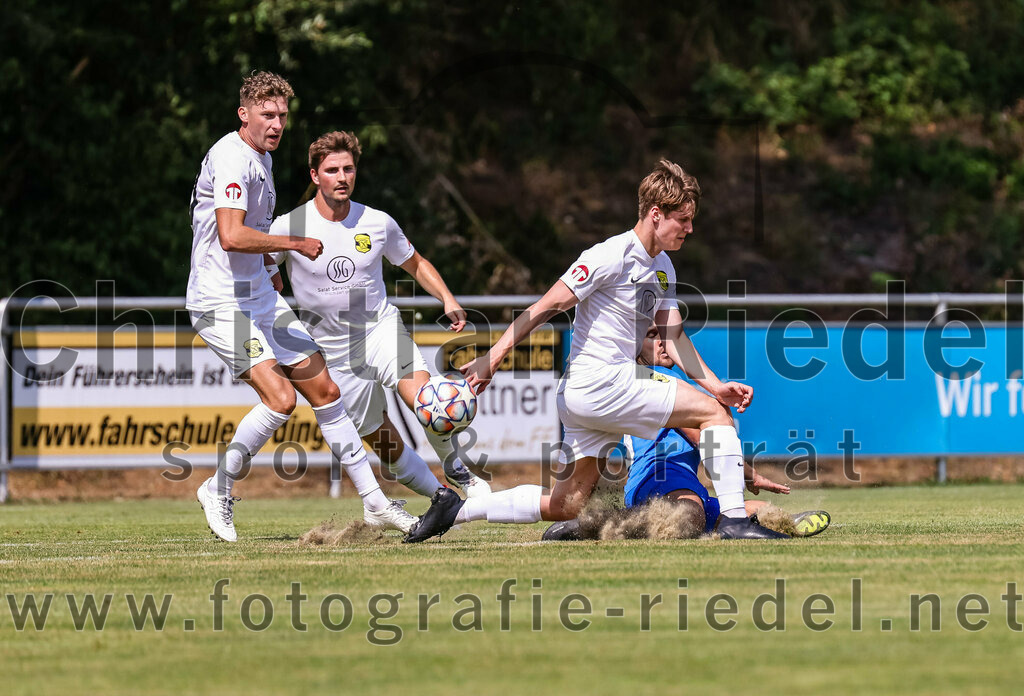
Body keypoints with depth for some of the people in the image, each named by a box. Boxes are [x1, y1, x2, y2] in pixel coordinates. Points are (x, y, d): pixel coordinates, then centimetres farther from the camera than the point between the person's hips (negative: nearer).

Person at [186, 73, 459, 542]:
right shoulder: (231, 158, -18)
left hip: (259, 296, 10)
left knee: (324, 391, 6)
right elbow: (230, 236, -31)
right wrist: (295, 244, -22)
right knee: (280, 398, -21)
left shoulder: (262, 158, 14)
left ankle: (376, 503, 12)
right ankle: (218, 489, -3)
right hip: (220, 303, -10)